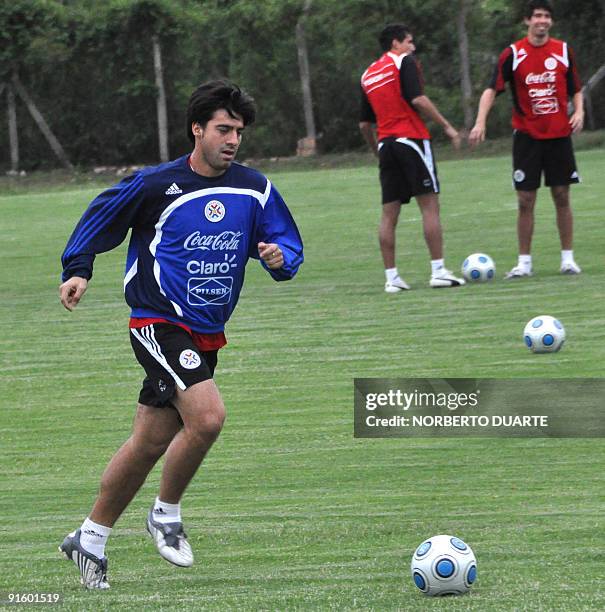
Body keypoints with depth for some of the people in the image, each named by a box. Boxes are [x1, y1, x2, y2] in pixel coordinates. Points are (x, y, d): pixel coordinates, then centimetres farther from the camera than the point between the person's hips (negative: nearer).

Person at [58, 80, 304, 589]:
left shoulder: (254, 189, 3)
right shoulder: (155, 185, -9)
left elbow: (288, 243, 9)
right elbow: (99, 220, 5)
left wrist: (280, 258, -13)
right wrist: (78, 270, -4)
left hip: (206, 334, 6)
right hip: (159, 323, -6)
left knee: (150, 442, 10)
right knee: (207, 416, -24)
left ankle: (89, 539, 24)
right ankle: (166, 515, -1)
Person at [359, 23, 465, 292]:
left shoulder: (368, 75, 17)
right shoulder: (404, 62, -2)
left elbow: (364, 124, 18)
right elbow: (418, 99, -16)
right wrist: (446, 126, -11)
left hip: (385, 144, 6)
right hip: (411, 139, -6)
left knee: (389, 214, 5)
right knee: (429, 205, -4)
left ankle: (391, 277, 2)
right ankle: (438, 271, -9)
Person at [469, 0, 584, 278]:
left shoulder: (563, 51, 3)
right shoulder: (513, 54, -4)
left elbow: (575, 89, 13)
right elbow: (492, 90, -6)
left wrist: (579, 111, -6)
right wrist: (480, 122, -18)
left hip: (559, 135, 2)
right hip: (527, 136, -1)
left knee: (562, 197, 2)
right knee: (525, 200, -2)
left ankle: (568, 259, 10)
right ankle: (524, 263, 5)